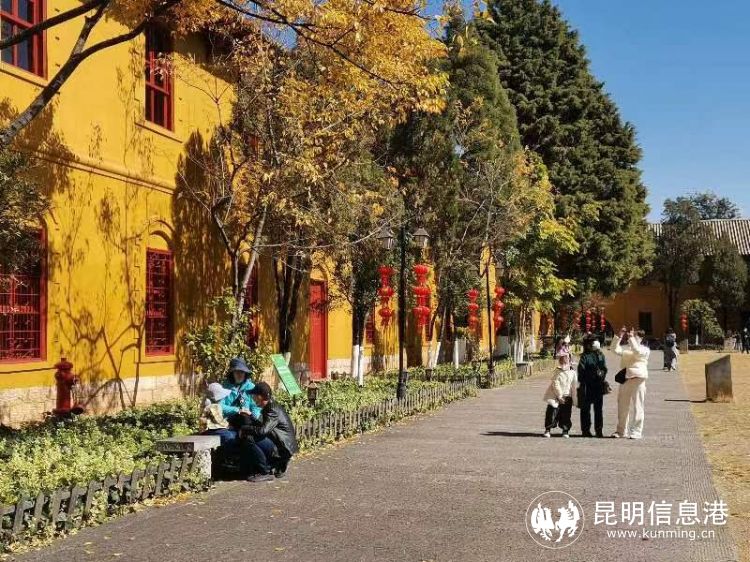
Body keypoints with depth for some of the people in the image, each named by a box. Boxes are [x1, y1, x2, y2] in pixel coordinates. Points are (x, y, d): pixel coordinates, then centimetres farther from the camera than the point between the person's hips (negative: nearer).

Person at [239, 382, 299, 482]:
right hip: (277, 444, 10)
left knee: (249, 439, -22)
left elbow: (263, 430, -30)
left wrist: (244, 428, -16)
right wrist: (247, 416, -1)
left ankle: (266, 473, -11)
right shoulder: (267, 408, 15)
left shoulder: (274, 410, -17)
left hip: (283, 449, -10)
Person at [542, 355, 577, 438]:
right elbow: (555, 385, -9)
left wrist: (574, 400, 6)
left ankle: (565, 430, 15)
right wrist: (559, 396, -14)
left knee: (566, 415, 4)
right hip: (556, 397, -2)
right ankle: (548, 429, 7)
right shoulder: (557, 372, -5)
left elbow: (573, 387, 7)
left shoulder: (572, 373, 3)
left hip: (567, 397, 2)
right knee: (552, 412, -3)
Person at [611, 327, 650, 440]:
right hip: (625, 379, 5)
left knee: (637, 406, -4)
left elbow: (637, 351, -18)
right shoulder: (626, 348, 17)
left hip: (637, 379, -5)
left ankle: (636, 431, 0)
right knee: (622, 406, 8)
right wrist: (619, 337, -4)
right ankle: (622, 431, 17)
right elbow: (615, 349, 4)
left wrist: (631, 338, -18)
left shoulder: (644, 349, 3)